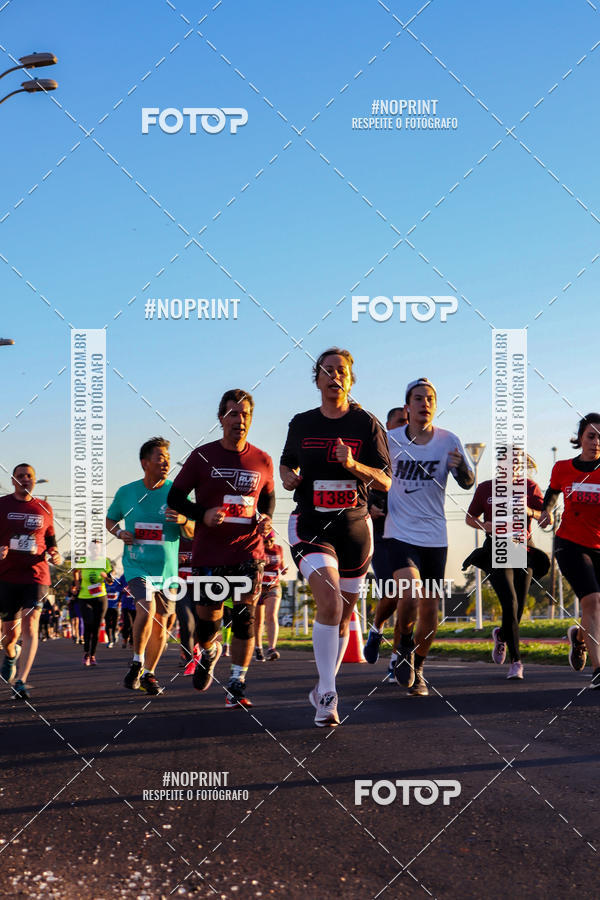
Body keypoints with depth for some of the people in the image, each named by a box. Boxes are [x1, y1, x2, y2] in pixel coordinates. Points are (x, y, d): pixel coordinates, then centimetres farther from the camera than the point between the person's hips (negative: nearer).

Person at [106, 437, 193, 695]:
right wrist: (119, 532, -5)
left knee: (160, 624, 8)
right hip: (136, 565, -1)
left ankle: (149, 674, 29)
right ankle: (137, 663, -1)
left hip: (167, 568, 2)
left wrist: (183, 521, -26)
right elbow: (110, 519, 17)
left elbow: (193, 534, -3)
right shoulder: (126, 492, 0)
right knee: (146, 609, -23)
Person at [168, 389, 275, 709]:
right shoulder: (202, 456, -1)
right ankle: (209, 652, 39)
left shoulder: (262, 461, 5)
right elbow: (175, 496, 3)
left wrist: (266, 518, -1)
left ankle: (236, 685, 7)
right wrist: (202, 515, -14)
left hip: (248, 552, 1)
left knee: (245, 617, -5)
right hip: (208, 552, -1)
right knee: (206, 620, 4)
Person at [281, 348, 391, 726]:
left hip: (355, 524, 1)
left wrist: (353, 465, -19)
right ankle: (327, 696, -15)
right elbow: (287, 464, 24)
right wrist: (289, 478, 1)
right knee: (330, 603, -22)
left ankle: (324, 687, 28)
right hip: (310, 524, -1)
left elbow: (385, 482, -1)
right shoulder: (301, 424, 8)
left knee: (344, 615, 8)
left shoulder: (367, 424, 2)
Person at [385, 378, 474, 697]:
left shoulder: (448, 441, -1)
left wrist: (461, 467, -26)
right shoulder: (390, 440, -2)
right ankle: (403, 647, 6)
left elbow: (467, 483, -5)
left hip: (434, 535, 2)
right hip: (400, 532, -2)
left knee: (429, 610, 6)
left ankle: (417, 668, 29)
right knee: (410, 595, -23)